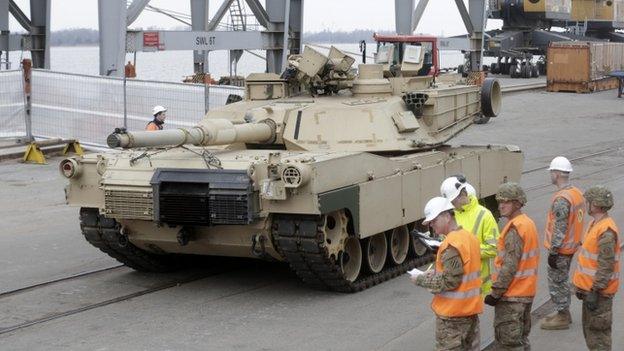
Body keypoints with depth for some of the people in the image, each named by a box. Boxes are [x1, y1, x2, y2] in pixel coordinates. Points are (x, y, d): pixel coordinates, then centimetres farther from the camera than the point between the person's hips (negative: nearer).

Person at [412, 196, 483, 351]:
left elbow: (449, 281, -23)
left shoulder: (451, 245, -21)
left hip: (452, 312, -9)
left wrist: (421, 280, -12)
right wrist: (433, 274, 7)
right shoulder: (469, 236, 7)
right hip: (471, 308, 9)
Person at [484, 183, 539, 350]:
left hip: (511, 295, -10)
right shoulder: (528, 223, 11)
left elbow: (509, 267, -23)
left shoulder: (515, 228, -19)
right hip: (526, 292, 10)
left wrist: (496, 292, -18)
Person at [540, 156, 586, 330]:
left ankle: (562, 317, 11)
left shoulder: (561, 199, -25)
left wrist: (553, 252, -20)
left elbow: (559, 229, -25)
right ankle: (563, 313, 32)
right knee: (562, 281, 21)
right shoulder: (577, 193, 5)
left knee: (556, 283, 3)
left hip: (560, 249, -9)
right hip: (572, 246, 9)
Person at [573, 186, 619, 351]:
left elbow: (606, 266, -25)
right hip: (589, 287, 10)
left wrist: (594, 291, -24)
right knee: (589, 328, 19)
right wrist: (581, 286, 21)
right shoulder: (595, 224, 10)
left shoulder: (606, 231, -23)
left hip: (598, 291, -10)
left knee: (598, 331, -3)